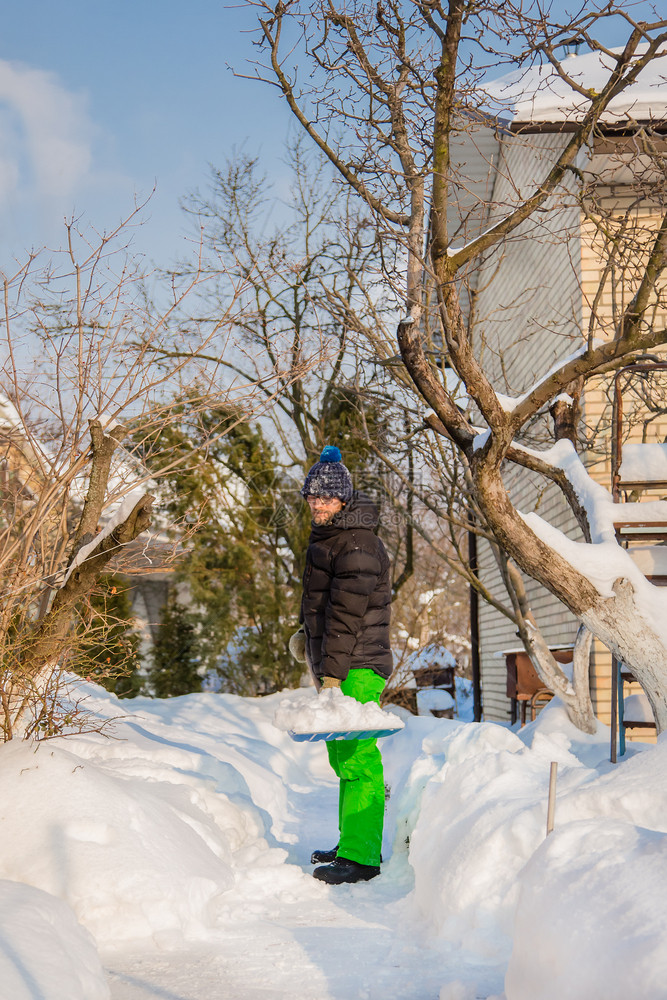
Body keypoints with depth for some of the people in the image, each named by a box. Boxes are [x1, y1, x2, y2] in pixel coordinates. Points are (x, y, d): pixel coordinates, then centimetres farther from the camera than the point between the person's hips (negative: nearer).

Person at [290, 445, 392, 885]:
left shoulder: (357, 544, -17)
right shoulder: (328, 534, 15)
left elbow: (348, 613, -21)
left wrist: (332, 672, -22)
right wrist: (308, 631, 32)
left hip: (356, 665, -10)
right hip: (336, 661, 10)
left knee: (356, 757, -11)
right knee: (343, 755, 16)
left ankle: (361, 857, -10)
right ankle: (352, 844, 25)